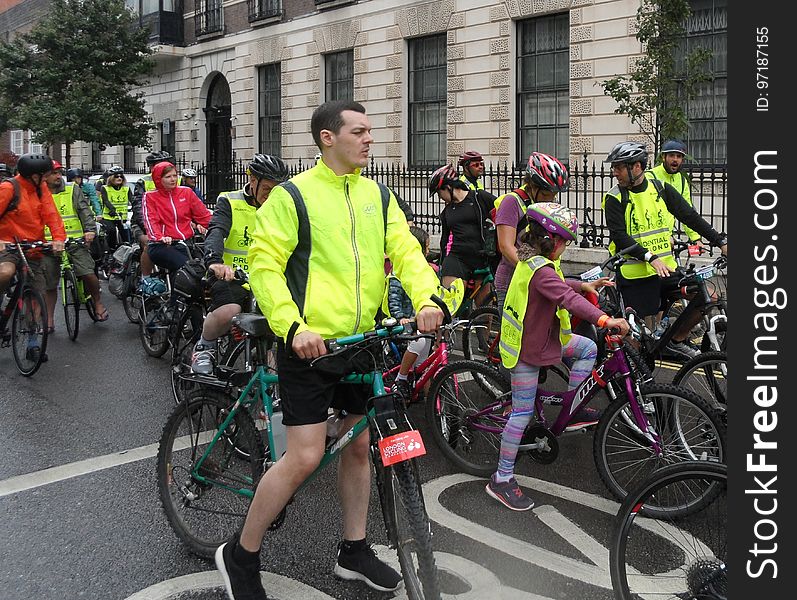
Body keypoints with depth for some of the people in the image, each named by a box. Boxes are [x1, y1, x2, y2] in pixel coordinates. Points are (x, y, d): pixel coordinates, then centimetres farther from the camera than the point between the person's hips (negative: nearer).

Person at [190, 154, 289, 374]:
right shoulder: (230, 202, -2)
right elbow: (216, 232, -20)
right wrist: (214, 262, -41)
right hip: (231, 278, -4)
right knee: (229, 313, -33)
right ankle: (204, 347, -1)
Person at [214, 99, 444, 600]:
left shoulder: (377, 194, 9)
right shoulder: (293, 195, -7)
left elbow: (405, 250, 0)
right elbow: (265, 266, -12)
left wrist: (427, 298, -19)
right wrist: (294, 326, -24)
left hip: (360, 342, 6)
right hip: (309, 345, -6)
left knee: (361, 445, 14)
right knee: (305, 457, -8)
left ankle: (354, 550, 33)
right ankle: (241, 556, 13)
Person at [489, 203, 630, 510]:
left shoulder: (531, 261, 6)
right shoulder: (540, 270, -26)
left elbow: (558, 284, 26)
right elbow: (568, 299, -40)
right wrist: (605, 319, -48)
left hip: (542, 335, 10)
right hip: (528, 348, -10)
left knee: (588, 348, 13)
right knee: (523, 412, -3)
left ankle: (572, 410, 16)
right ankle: (501, 479, 6)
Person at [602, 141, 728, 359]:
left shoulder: (661, 189, 5)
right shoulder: (614, 198, -5)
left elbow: (690, 216, 6)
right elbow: (619, 236, -15)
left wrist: (721, 242, -1)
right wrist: (650, 257, -27)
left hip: (665, 269, 4)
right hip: (634, 276, -4)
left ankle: (676, 340, 14)